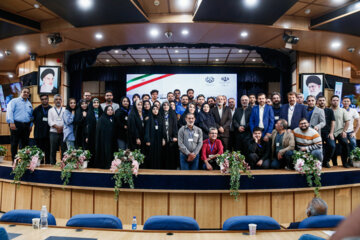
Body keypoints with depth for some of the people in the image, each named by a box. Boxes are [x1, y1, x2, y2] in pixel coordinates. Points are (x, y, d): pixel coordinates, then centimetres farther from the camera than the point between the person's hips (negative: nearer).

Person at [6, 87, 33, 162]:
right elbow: (9, 111, -8)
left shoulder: (29, 104, 19)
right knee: (14, 144, -1)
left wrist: (31, 125, 7)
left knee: (24, 144, 6)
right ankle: (14, 160, 6)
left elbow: (31, 116, 19)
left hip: (26, 126, 5)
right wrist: (11, 122, -19)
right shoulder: (14, 101, 3)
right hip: (16, 125, -5)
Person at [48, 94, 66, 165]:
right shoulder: (51, 110, 14)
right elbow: (50, 121, 1)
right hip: (53, 132, 0)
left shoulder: (65, 110, 13)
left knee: (64, 149, -3)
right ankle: (52, 164, 9)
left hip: (63, 132, 0)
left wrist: (62, 127, -13)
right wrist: (57, 127, -12)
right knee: (53, 150, 1)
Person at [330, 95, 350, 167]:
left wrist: (344, 131, -6)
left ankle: (345, 162, 1)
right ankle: (334, 164, 18)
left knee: (345, 145, -14)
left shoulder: (343, 110, 5)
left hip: (341, 132, 0)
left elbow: (347, 122, 4)